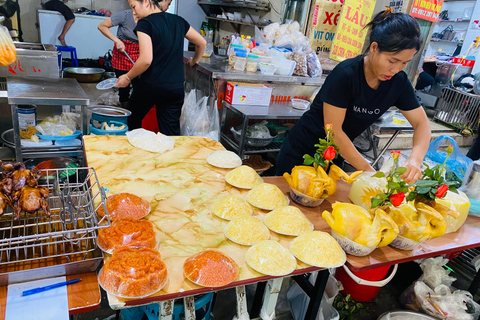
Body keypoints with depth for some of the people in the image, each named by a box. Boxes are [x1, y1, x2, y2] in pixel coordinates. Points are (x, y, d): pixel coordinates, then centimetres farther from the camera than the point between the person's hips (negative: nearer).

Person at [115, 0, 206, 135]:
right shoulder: (178, 21, 8)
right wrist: (194, 60, 35)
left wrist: (128, 77, -6)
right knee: (171, 133, 6)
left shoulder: (145, 24, -9)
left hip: (150, 86, -4)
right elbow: (202, 43, 18)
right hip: (176, 88, 5)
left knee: (132, 122, 21)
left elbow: (146, 60, -20)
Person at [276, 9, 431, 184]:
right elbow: (333, 130, -26)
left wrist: (415, 159, -24)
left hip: (335, 157, 5)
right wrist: (368, 170, -26)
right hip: (302, 154, -5)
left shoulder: (398, 81, -8)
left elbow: (421, 122, -4)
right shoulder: (345, 74, -26)